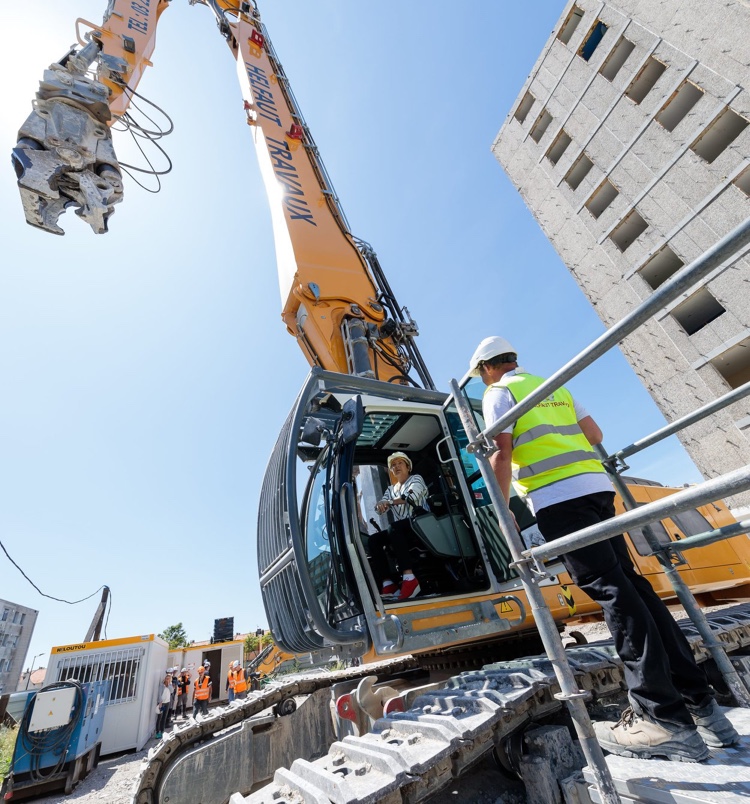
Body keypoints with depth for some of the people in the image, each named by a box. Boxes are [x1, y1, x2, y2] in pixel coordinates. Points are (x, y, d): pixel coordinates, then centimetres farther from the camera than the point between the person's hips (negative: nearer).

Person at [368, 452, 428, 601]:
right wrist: (380, 505, -16)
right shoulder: (391, 489, 25)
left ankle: (409, 580, -44)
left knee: (393, 528, -35)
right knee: (373, 540, -17)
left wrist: (390, 502, -14)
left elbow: (412, 496, -13)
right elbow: (380, 508, 8)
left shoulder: (416, 479, 10)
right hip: (400, 531, 6)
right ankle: (388, 584, -27)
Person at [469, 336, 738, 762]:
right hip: (596, 485, 7)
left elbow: (502, 453, -9)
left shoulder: (498, 393, 3)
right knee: (629, 582, 9)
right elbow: (594, 434, 25)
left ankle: (665, 718, -6)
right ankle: (699, 702, 14)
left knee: (609, 588, -8)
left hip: (556, 496, -7)